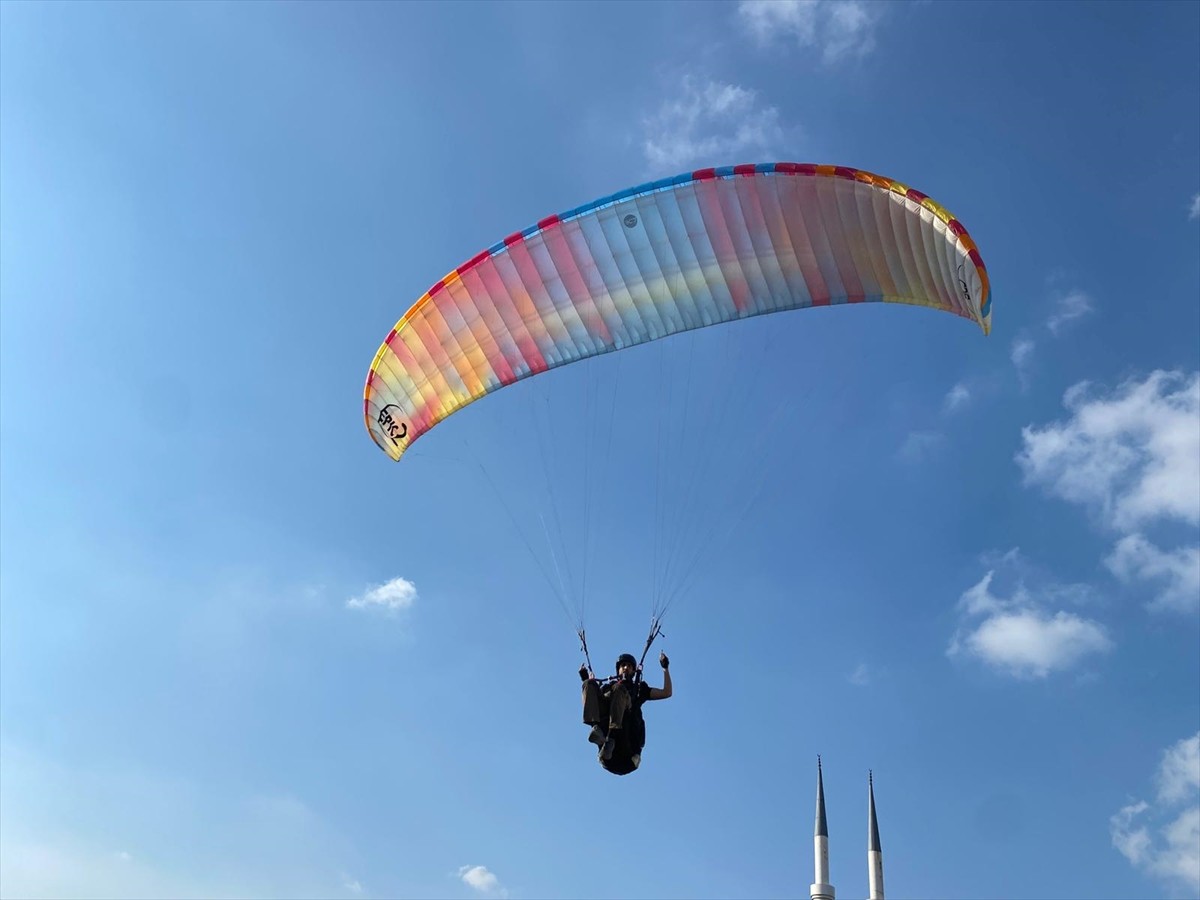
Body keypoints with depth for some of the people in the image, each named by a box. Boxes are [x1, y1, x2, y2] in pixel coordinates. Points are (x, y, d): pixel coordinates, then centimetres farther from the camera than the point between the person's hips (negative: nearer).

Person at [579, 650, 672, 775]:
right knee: (589, 683, -16)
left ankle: (611, 738, -47)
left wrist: (665, 668, 22)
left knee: (619, 688, -29)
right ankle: (597, 729, -40)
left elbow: (666, 693, 26)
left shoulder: (639, 688, 35)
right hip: (604, 719, 2)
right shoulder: (607, 685, 39)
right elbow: (593, 700, 26)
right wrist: (586, 680, 20)